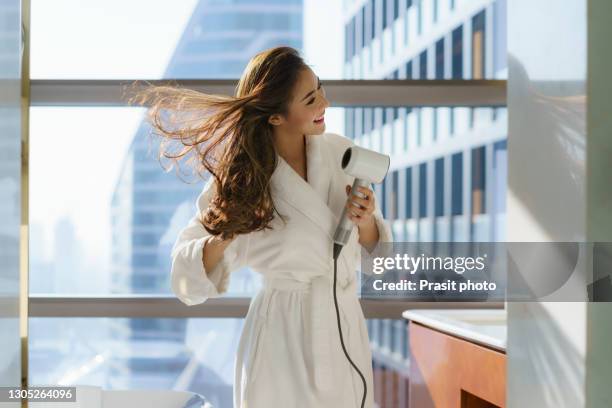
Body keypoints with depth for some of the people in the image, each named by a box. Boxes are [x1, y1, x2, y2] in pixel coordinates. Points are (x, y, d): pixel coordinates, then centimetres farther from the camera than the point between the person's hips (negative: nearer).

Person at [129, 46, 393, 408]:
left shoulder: (341, 152, -2)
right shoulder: (241, 177, -11)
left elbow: (373, 245, 9)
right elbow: (186, 267, -8)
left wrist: (365, 222, -13)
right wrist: (224, 237, -26)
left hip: (345, 323, 4)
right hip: (282, 334, -3)